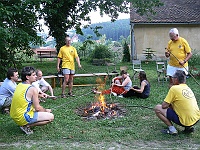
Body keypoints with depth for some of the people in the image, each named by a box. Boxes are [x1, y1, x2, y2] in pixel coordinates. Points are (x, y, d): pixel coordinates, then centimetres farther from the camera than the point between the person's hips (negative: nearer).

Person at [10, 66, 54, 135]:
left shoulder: (19, 85, 6)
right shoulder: (33, 89, -17)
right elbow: (37, 108, -13)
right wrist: (46, 110, 6)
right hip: (23, 118, -9)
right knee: (51, 117, -7)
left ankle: (25, 124, 13)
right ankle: (27, 126, -7)